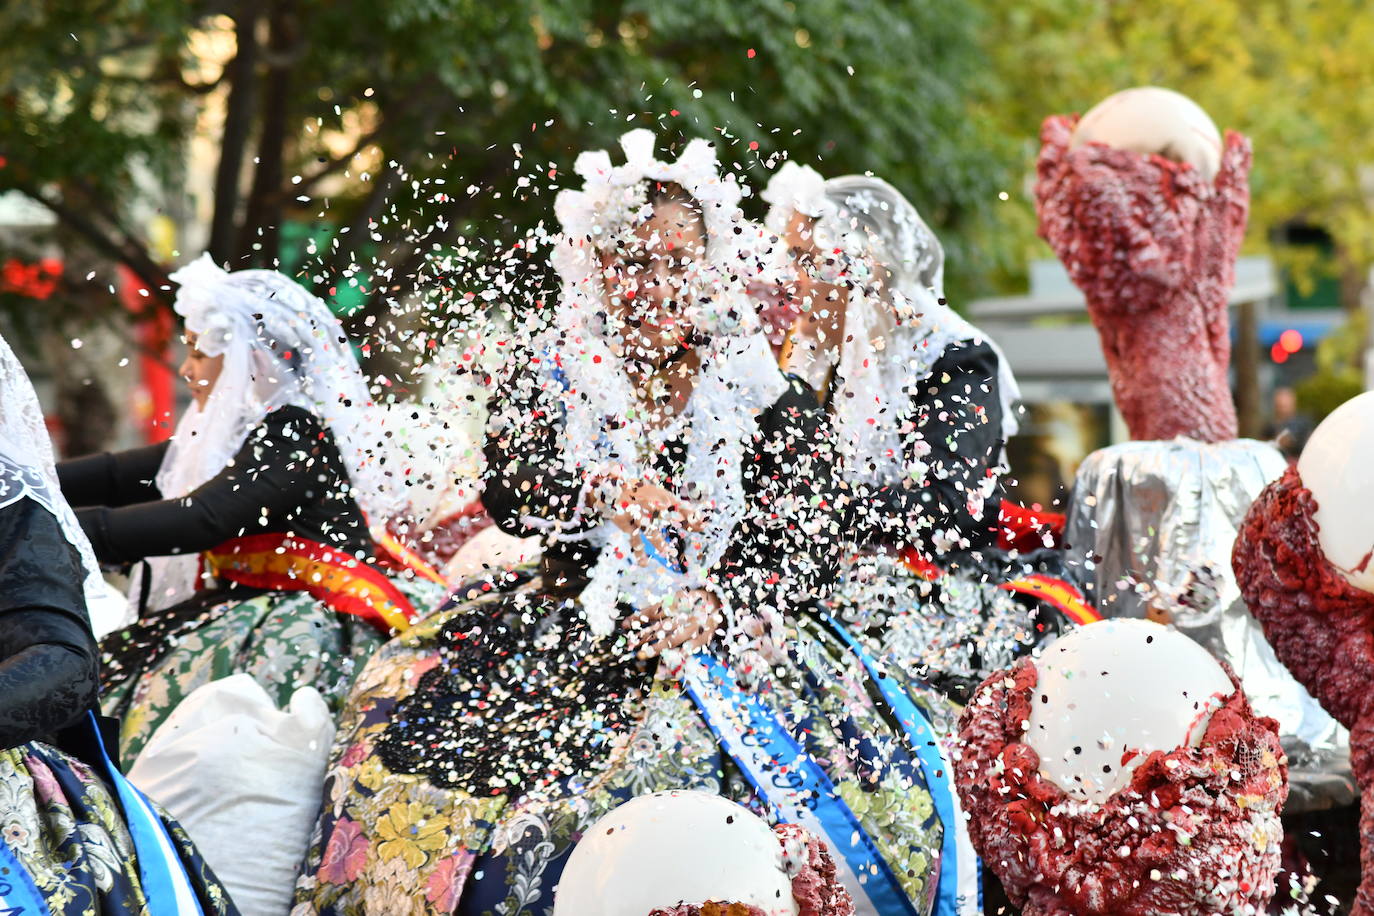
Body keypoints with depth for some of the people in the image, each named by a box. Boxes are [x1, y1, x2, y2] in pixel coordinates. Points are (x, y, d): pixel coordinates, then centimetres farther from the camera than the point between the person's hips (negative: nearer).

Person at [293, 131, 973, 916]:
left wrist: (716, 606, -23)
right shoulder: (556, 371, 11)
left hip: (722, 636, -2)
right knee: (404, 700, -17)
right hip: (573, 612, 2)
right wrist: (608, 493, -25)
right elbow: (509, 484, -5)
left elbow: (808, 545, -4)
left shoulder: (769, 392, 4)